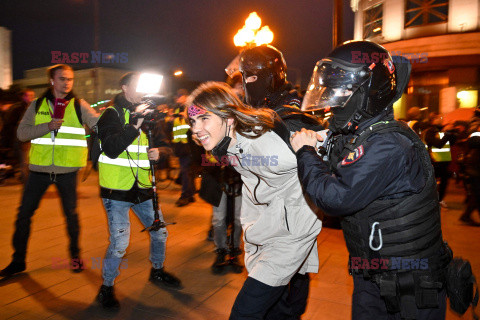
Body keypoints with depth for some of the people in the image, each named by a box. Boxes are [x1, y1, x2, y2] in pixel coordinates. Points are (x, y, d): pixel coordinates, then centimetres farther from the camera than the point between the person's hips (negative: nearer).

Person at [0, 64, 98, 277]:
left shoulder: (79, 105, 3)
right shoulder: (37, 105, 6)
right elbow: (22, 133, -1)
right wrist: (47, 126, -16)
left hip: (67, 170, -1)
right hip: (39, 167, 2)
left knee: (71, 213, 9)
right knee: (24, 213, 7)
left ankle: (75, 255, 28)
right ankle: (18, 260, 23)